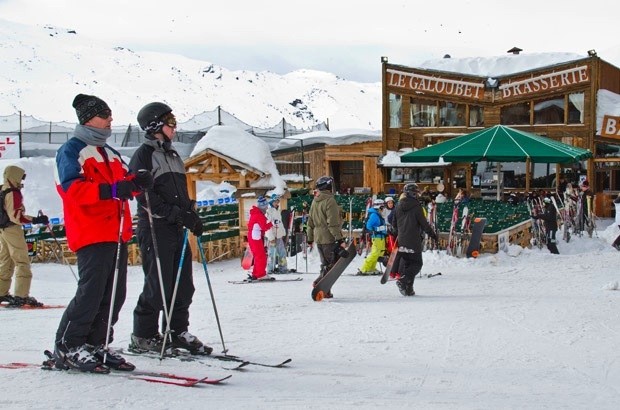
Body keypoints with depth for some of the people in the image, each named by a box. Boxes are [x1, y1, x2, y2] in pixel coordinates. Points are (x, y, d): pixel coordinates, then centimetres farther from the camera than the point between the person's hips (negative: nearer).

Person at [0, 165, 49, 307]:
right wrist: (36, 220, -29)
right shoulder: (13, 193, -18)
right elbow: (16, 216, -25)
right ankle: (21, 295, -14)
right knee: (22, 262, -8)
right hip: (12, 229, -10)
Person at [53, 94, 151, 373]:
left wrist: (135, 183, -1)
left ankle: (95, 345, 15)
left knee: (115, 295, 6)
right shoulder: (72, 150, -2)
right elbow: (72, 188, -16)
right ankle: (67, 348, -3)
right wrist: (111, 190, -27)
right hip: (92, 234, -8)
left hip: (117, 234, 8)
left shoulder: (110, 153, 24)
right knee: (91, 292, -12)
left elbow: (123, 182, 24)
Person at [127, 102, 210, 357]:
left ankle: (178, 331, 16)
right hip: (155, 228, -8)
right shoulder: (144, 154, -4)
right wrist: (175, 213, -19)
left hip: (177, 230, 8)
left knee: (183, 284, 7)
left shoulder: (174, 156, 22)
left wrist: (192, 216, 10)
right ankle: (143, 336, 3)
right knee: (158, 285, -8)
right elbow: (145, 196, -14)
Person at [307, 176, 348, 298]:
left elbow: (310, 222, 17)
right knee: (333, 263, -2)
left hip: (318, 238, 8)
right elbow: (333, 223, -19)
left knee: (326, 264, 16)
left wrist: (310, 239, 24)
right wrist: (340, 239, -18)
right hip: (329, 238, -8)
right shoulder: (330, 201, -13)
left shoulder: (314, 202, 13)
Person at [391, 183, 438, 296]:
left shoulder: (399, 205, 7)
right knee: (417, 263, 2)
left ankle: (408, 288, 10)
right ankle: (403, 280, -19)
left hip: (402, 239, 6)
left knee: (406, 262, 14)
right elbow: (423, 223, -10)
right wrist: (432, 234, 3)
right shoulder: (416, 206, -12)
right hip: (413, 240, -6)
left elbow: (394, 223, 13)